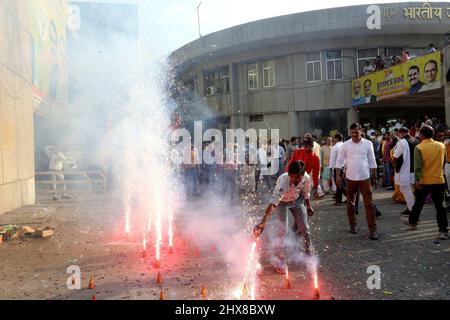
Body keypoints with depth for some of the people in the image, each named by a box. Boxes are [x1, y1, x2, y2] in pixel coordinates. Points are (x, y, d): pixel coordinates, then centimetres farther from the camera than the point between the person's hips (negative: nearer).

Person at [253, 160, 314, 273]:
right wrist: (263, 222, -62)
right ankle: (278, 257, 1)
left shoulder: (306, 179, -29)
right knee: (283, 228, -15)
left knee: (304, 227, 3)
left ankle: (308, 253, 25)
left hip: (297, 200, 4)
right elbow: (273, 203, -53)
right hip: (281, 202, -4)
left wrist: (309, 206, 9)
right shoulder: (283, 181, -44)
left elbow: (306, 193, -4)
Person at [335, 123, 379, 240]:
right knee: (350, 203, 12)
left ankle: (373, 229, 3)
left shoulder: (368, 144, -1)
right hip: (350, 178, 1)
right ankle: (352, 225, 28)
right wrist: (338, 175, -4)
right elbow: (339, 161, 3)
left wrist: (374, 176, 6)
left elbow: (372, 161, 6)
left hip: (365, 178, -1)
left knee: (369, 204, -3)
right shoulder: (345, 145, -1)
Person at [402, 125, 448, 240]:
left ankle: (412, 222, 36)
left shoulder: (419, 148, -13)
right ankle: (443, 231, 4)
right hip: (439, 180, 2)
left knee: (418, 203, 17)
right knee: (440, 206, 5)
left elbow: (418, 166, -19)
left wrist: (417, 180, -19)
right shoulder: (441, 146, 0)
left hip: (424, 181, -2)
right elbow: (443, 162, 13)